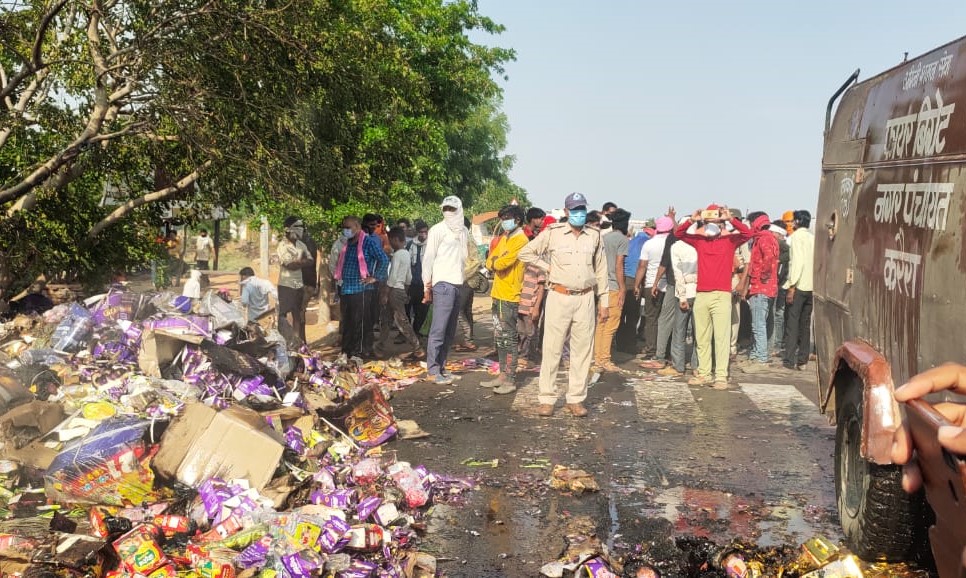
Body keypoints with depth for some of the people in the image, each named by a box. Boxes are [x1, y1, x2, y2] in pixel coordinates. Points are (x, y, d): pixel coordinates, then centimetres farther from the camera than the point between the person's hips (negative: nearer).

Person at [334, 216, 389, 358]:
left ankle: (363, 352, 2)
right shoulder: (347, 244, 15)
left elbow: (384, 260, -15)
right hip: (346, 290, 8)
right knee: (347, 324, 14)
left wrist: (375, 277, -14)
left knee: (362, 324, -4)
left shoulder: (368, 242, -9)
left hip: (362, 290, -8)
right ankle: (346, 352, 24)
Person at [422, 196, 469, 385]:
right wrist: (427, 286, -8)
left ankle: (441, 366, 14)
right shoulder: (438, 230, -2)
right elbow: (428, 258, -4)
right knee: (439, 329, -9)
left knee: (450, 330, 8)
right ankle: (433, 369, -7)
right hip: (443, 284, -7)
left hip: (458, 284, 7)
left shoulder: (464, 232, 15)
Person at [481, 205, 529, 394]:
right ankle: (503, 375, 21)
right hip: (498, 295, 9)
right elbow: (490, 262, 12)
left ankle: (510, 380, -2)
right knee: (499, 337, 13)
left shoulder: (520, 240, -13)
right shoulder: (504, 238, 16)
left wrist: (494, 261, -2)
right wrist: (496, 262, -8)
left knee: (509, 339, -6)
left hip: (509, 297, -9)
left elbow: (501, 263, -22)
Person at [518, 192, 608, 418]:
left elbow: (601, 270, 12)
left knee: (582, 350, 5)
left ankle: (576, 399, 15)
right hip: (559, 297, -3)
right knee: (552, 349, 0)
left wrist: (604, 301, 10)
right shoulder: (552, 233, -2)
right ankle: (547, 399, 7)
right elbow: (526, 253, 4)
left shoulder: (594, 236, 7)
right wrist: (548, 267, -3)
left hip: (585, 299, 3)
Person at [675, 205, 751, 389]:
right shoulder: (699, 240, 12)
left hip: (721, 296, -4)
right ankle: (704, 373, 15)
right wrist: (691, 220, -3)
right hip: (701, 295, 4)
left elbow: (747, 233, -10)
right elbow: (679, 234, 12)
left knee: (722, 337, -6)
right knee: (702, 338, 8)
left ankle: (721, 376, -5)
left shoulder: (729, 240, 4)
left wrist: (730, 219, -17)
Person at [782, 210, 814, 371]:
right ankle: (802, 359, 13)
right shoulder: (813, 238, 12)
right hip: (811, 286, 6)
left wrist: (792, 286, -15)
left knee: (792, 323, -3)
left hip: (798, 285, -6)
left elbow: (797, 261, -15)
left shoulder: (797, 236, -6)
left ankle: (790, 360, -4)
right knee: (805, 323, 11)